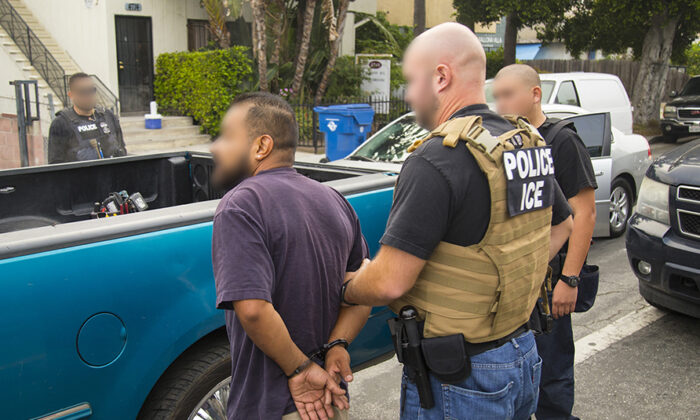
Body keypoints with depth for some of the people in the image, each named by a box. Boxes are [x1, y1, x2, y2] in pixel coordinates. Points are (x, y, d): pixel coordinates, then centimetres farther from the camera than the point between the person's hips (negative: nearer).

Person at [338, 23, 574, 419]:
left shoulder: (436, 160, -24)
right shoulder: (529, 145, 3)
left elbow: (389, 282, -25)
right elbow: (563, 224, 20)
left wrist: (346, 289, -5)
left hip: (457, 378, -8)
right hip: (525, 356, 8)